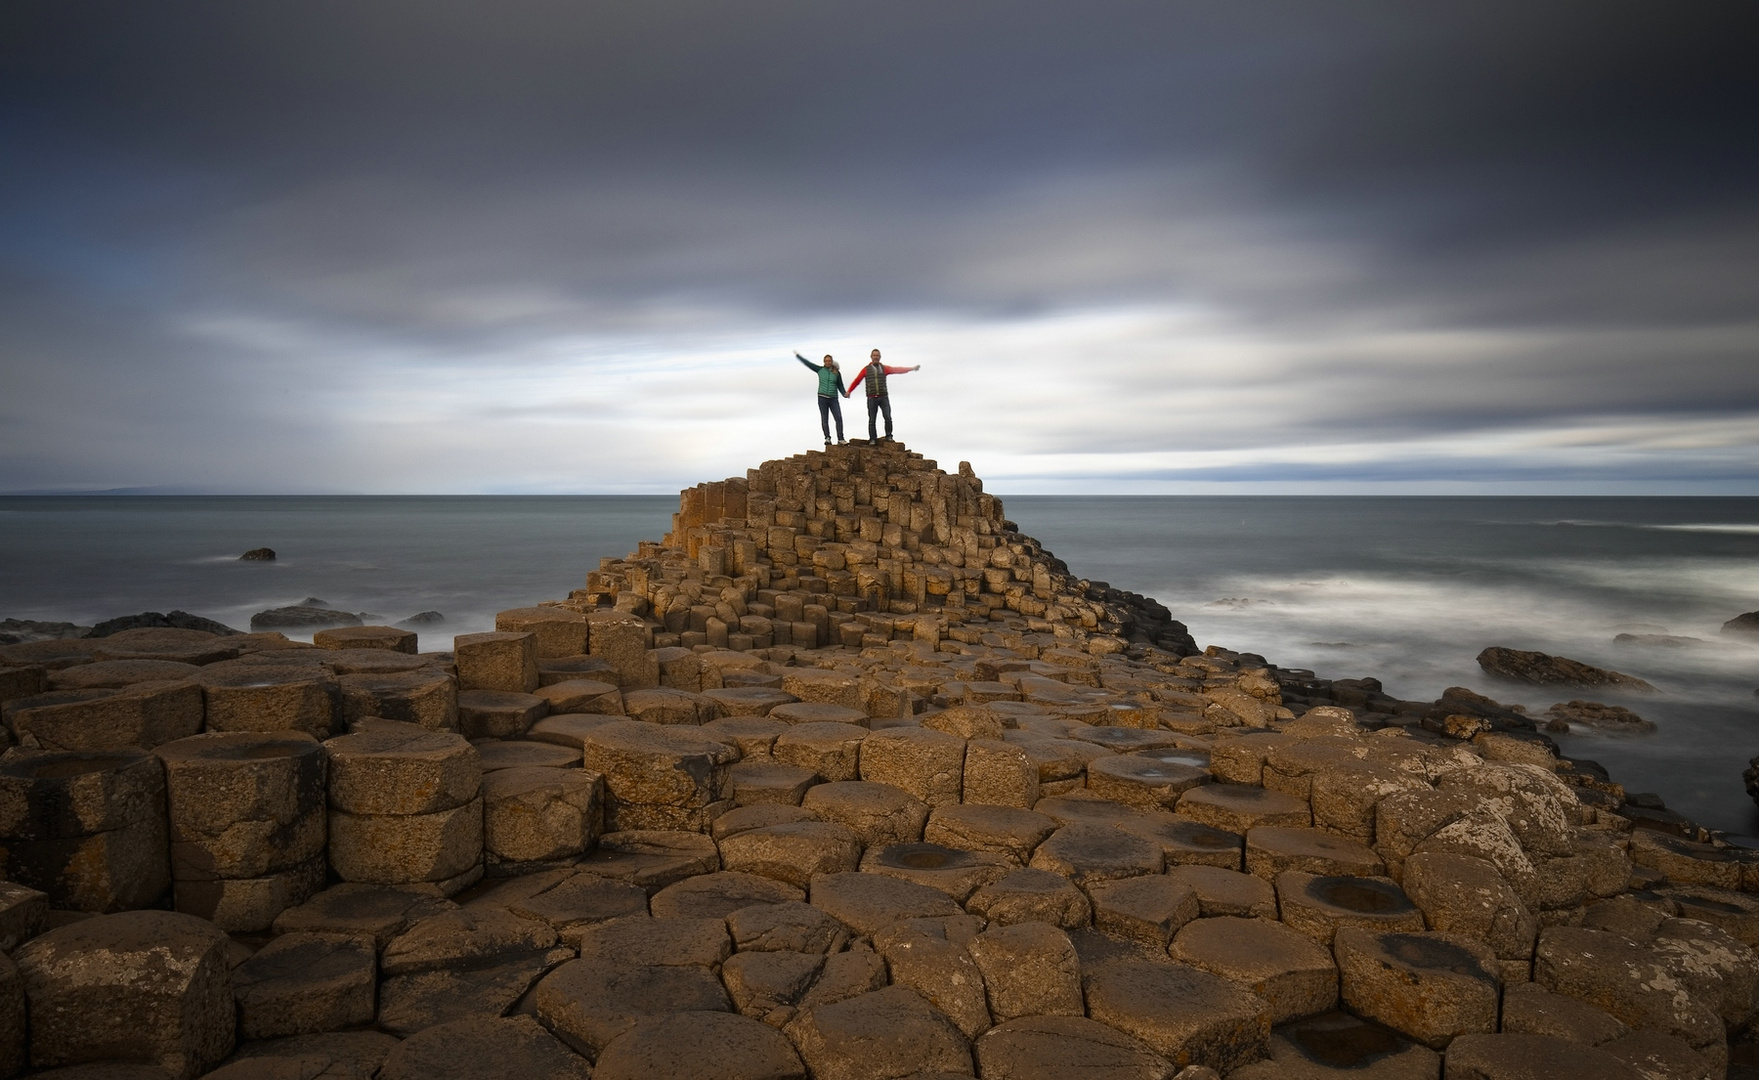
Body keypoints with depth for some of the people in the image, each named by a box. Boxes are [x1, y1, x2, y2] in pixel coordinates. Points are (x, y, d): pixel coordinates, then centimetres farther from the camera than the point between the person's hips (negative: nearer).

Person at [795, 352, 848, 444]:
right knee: (824, 419, -4)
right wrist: (798, 356, 15)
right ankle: (827, 438, 1)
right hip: (822, 398, 0)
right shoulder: (820, 370, 6)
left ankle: (840, 439, -8)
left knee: (839, 418, -11)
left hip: (833, 399, 0)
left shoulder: (837, 373, 7)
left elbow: (840, 386, 11)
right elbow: (807, 363, 11)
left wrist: (845, 394, -7)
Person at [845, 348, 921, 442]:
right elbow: (856, 381, 9)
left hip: (883, 397, 1)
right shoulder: (866, 369, 7)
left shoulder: (884, 368, 9)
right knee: (872, 420, -1)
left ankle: (889, 436, 4)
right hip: (872, 398, -1)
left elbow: (898, 370, 0)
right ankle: (873, 439, 8)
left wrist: (912, 368, -10)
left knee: (888, 417, -10)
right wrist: (849, 391, 4)